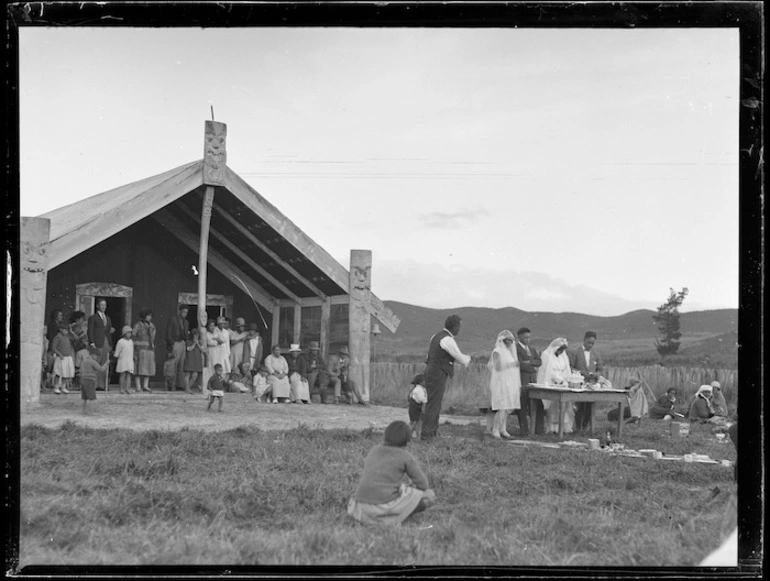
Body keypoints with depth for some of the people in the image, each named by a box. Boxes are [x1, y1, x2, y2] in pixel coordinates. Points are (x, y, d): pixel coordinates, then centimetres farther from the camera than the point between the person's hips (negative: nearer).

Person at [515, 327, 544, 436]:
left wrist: (530, 362, -8)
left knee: (538, 405, 1)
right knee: (522, 406, -5)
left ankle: (539, 428, 5)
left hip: (533, 380, 7)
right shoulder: (515, 349, -4)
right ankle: (524, 430, 0)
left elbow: (539, 362, 9)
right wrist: (533, 369, -1)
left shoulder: (532, 349, 21)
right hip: (521, 381, -7)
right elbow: (521, 364, -12)